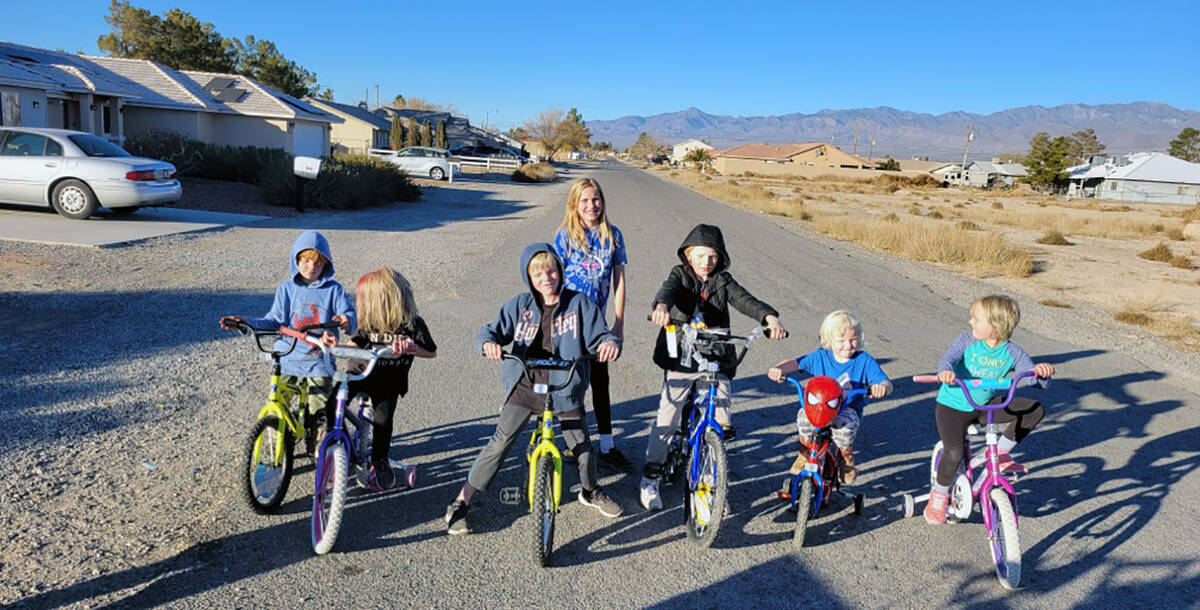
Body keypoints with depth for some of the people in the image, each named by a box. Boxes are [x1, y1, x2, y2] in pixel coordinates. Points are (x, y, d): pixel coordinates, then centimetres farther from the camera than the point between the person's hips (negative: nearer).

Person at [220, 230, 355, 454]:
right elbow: (275, 320, 6)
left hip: (318, 362, -2)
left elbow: (350, 314, -6)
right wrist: (246, 322, -7)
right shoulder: (287, 289, 8)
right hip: (287, 359, 2)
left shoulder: (333, 289, 2)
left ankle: (318, 451, 17)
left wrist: (347, 321, -30)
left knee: (320, 414, -7)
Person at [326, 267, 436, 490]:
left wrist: (411, 348, -22)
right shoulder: (368, 321, -2)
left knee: (382, 420, -20)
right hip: (361, 372, 3)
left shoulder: (413, 323, -10)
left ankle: (380, 463, 8)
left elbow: (432, 352, -3)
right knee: (332, 406, -17)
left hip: (389, 381, -3)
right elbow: (355, 345, -2)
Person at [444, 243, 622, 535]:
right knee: (499, 443, -4)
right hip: (524, 387, 0)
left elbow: (599, 336, -4)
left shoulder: (579, 304, -4)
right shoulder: (520, 305, -3)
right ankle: (461, 503, 9)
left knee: (582, 446, 9)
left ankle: (590, 492, 40)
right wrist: (489, 343, -27)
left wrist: (610, 343, -29)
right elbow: (493, 330, -3)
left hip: (565, 389, 1)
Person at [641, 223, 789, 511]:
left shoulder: (723, 282, 6)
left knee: (721, 426, 2)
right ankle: (650, 477, 14)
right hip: (680, 359, -2)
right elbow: (668, 289, -21)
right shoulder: (680, 275, 2)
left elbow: (745, 300, -10)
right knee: (667, 418, -3)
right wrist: (662, 306, -46)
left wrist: (770, 317, -31)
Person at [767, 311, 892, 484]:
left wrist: (882, 387, -37)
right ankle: (806, 453, -1)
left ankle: (847, 460, 1)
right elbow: (795, 363, -4)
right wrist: (779, 369, -27)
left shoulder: (864, 360, -5)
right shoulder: (820, 356, -1)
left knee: (844, 426, -35)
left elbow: (886, 383, -10)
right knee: (804, 416, -31)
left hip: (848, 410, -1)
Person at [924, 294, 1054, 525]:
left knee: (1035, 410, -13)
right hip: (954, 404, -3)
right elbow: (949, 358, -31)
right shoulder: (967, 340, -14)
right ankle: (939, 494, 5)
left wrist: (1042, 371, -42)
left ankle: (1000, 452, 4)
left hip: (987, 405, 3)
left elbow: (1034, 377, -17)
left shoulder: (1012, 353, -9)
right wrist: (945, 371, -55)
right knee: (954, 453, -23)